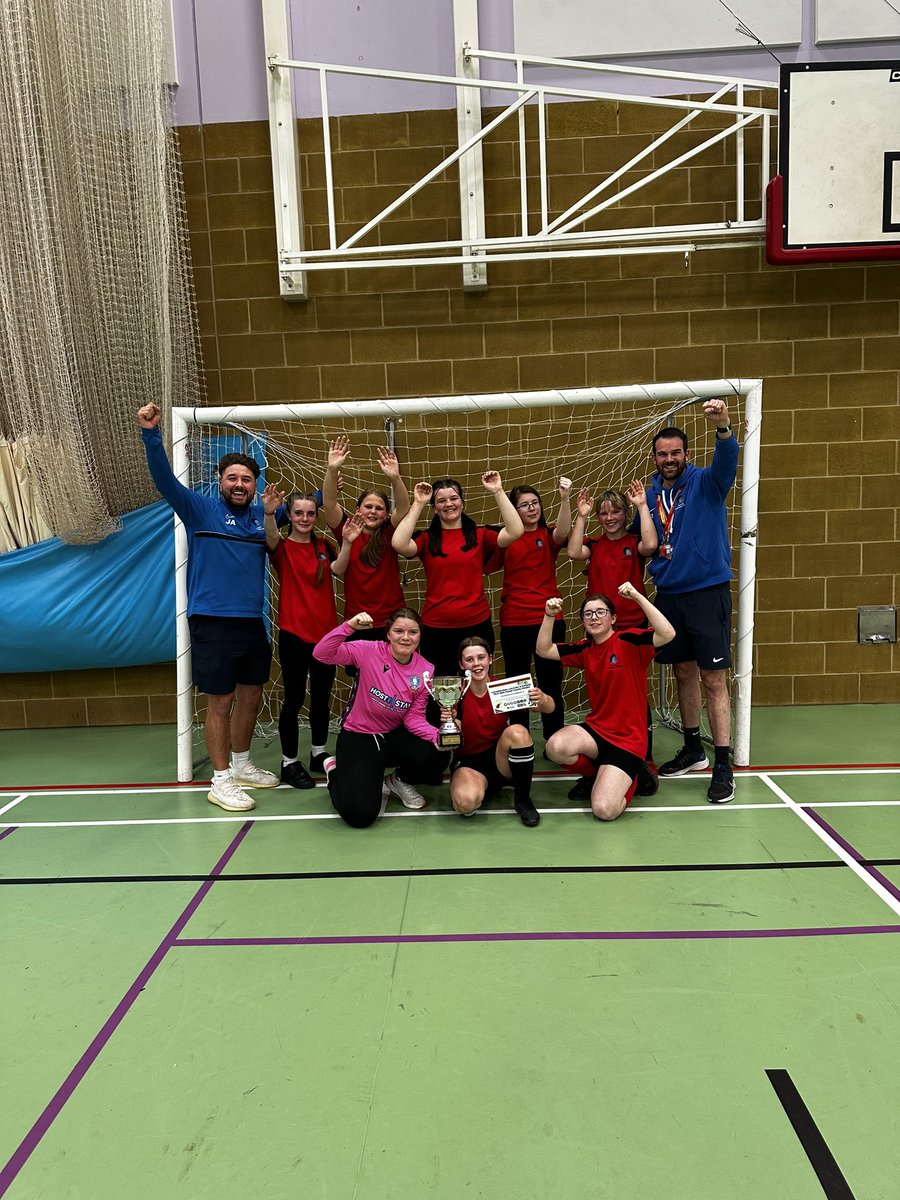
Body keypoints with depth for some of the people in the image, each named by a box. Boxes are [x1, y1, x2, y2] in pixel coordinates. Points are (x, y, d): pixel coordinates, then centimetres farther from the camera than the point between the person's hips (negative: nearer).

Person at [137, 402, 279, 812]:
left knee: (251, 696, 16)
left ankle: (241, 764, 34)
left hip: (253, 623, 6)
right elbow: (165, 479, -16)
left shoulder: (262, 516, 9)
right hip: (213, 623, -6)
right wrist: (151, 434, -29)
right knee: (221, 701, 0)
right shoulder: (201, 509, -3)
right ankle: (221, 781, 13)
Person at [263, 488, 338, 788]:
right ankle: (289, 763, 14)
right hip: (293, 634, -4)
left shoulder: (324, 547, 8)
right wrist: (268, 513, -48)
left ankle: (318, 754, 30)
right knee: (294, 698, 2)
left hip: (326, 633, 4)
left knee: (322, 697, 13)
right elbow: (271, 540, -27)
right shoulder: (282, 547, -5)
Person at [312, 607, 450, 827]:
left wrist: (436, 735, -24)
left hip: (394, 735, 4)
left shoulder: (425, 671, -6)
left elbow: (413, 717, -5)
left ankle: (399, 780, 12)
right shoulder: (370, 651, -17)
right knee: (360, 814, -18)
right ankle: (336, 770, 17)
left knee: (438, 757, -24)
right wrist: (349, 626, -39)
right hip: (358, 737, -4)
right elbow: (322, 654, -26)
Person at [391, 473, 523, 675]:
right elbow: (399, 544, -19)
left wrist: (498, 492, -13)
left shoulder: (480, 535, 3)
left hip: (477, 624, 1)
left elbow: (515, 531, -13)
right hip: (436, 628, 0)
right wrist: (418, 504, -13)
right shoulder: (426, 539, 1)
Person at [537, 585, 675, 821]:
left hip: (627, 739, -5)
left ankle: (627, 777, 16)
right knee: (555, 747, -30)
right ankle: (597, 774, 5)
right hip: (595, 729, 5)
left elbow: (667, 634, -26)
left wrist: (638, 596, -28)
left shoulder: (630, 642, -9)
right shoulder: (584, 650, 7)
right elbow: (544, 650, 6)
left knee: (604, 810, -20)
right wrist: (549, 616, -8)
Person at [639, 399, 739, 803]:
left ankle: (723, 767, 3)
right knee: (684, 673, 14)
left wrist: (722, 427, -46)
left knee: (713, 679, -4)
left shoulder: (705, 482, -6)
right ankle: (693, 750, 28)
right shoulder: (651, 493, 8)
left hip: (707, 592, -5)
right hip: (668, 594, 5)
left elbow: (726, 461, -28)